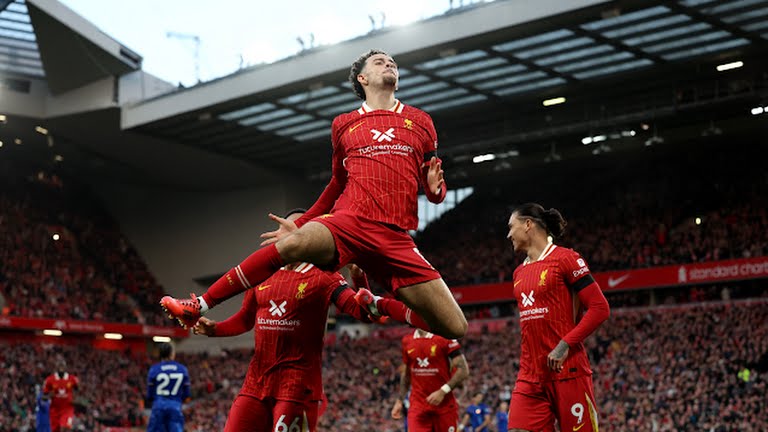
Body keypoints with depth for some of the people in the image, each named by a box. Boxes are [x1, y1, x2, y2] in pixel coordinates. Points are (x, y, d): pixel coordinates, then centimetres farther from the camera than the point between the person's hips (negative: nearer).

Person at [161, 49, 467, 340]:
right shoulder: (344, 124, 17)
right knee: (293, 244, -35)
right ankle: (198, 307, -25)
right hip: (351, 221, -1)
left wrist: (435, 187, -3)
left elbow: (435, 191, 21)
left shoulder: (420, 121, 18)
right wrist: (300, 224, 24)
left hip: (395, 238, 1)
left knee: (455, 328, -7)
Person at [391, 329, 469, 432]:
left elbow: (463, 370, -11)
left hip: (445, 405, -3)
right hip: (417, 405, 3)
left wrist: (443, 391, -19)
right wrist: (399, 400, 17)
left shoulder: (445, 337, -8)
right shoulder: (407, 341, 8)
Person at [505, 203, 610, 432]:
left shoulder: (565, 258, -4)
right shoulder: (519, 273, 17)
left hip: (567, 371, -6)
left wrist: (565, 344, -17)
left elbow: (600, 308, -9)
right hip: (530, 376, 6)